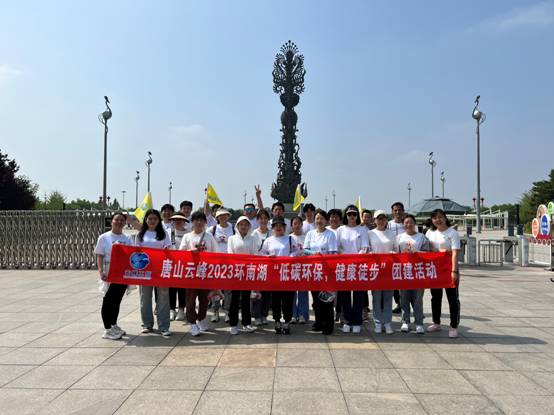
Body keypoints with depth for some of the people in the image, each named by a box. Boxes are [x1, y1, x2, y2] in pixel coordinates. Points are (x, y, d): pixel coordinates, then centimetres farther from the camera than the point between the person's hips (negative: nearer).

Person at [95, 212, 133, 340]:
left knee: (117, 300, 13)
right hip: (109, 274, -4)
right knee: (108, 300, -2)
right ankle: (107, 330, 5)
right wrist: (101, 271, -17)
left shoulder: (127, 239, 9)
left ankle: (114, 325, 28)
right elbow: (99, 256, -5)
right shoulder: (104, 237, -1)